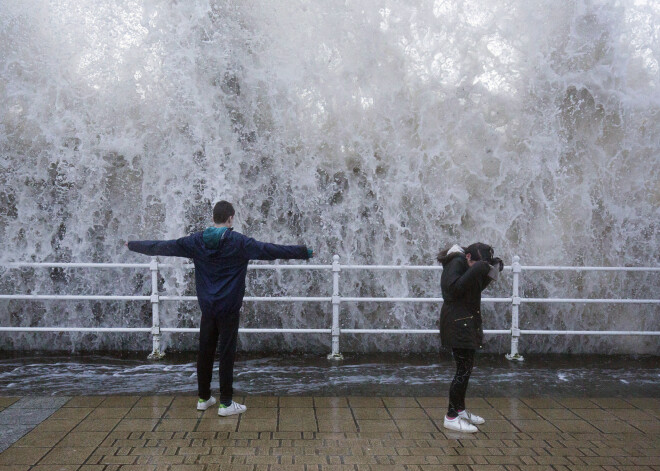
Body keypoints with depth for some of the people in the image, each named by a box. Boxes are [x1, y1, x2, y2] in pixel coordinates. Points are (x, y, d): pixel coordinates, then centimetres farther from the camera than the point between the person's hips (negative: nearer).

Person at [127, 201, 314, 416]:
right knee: (227, 354, 0)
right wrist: (306, 252, -6)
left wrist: (132, 245, 23)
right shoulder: (239, 243, -10)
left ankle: (203, 398, 23)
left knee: (205, 352, 12)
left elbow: (161, 246, 9)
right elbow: (272, 250, -11)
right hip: (229, 309, -4)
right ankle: (226, 403, 4)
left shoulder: (196, 241, 2)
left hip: (207, 308, 4)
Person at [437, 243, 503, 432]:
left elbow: (476, 287, 16)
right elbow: (453, 288, -27)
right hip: (456, 322, -10)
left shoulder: (465, 263, 11)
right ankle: (451, 417, -4)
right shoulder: (456, 263, -16)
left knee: (466, 368, 16)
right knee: (463, 369, -10)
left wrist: (490, 272, 3)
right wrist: (475, 271, -28)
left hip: (467, 321, 10)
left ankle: (460, 410, 27)